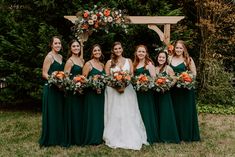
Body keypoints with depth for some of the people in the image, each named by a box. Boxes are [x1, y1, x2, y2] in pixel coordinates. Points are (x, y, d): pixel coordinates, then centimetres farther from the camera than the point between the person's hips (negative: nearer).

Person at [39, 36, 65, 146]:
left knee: (59, 113, 13)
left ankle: (59, 137, 24)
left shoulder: (60, 57, 13)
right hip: (51, 88, -8)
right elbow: (44, 74, -13)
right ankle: (49, 139, 11)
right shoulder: (49, 57, -10)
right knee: (51, 113, -1)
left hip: (60, 88, 8)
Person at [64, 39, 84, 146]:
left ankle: (79, 138, 24)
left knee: (80, 113, 13)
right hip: (72, 91, -7)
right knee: (73, 114, 0)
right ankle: (71, 139, 12)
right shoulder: (70, 61, -9)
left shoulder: (82, 60, 12)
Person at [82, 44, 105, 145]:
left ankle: (99, 137, 22)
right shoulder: (88, 64, -5)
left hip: (101, 94, 6)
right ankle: (92, 139, 9)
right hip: (91, 93, -6)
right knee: (92, 115, -2)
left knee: (100, 115, 11)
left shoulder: (102, 65, 13)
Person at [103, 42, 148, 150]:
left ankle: (131, 138, 8)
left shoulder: (128, 61, 11)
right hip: (113, 90, -1)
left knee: (128, 115, 0)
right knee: (115, 115, -2)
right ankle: (115, 139, 4)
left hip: (127, 90, 1)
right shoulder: (109, 62, 7)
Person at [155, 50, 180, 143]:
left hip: (165, 94, -5)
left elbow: (174, 80, -9)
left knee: (166, 114, -2)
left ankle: (168, 136, 8)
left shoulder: (168, 68, -5)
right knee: (158, 115, 9)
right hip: (156, 94, 5)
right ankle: (160, 135, 20)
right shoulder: (154, 68, 10)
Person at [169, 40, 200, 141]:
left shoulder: (188, 60, -2)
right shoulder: (170, 59, 7)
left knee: (186, 111, 3)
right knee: (175, 111, 9)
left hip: (185, 89, -3)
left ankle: (187, 135, 15)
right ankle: (176, 134, 20)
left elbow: (194, 74, -2)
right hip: (173, 89, 3)